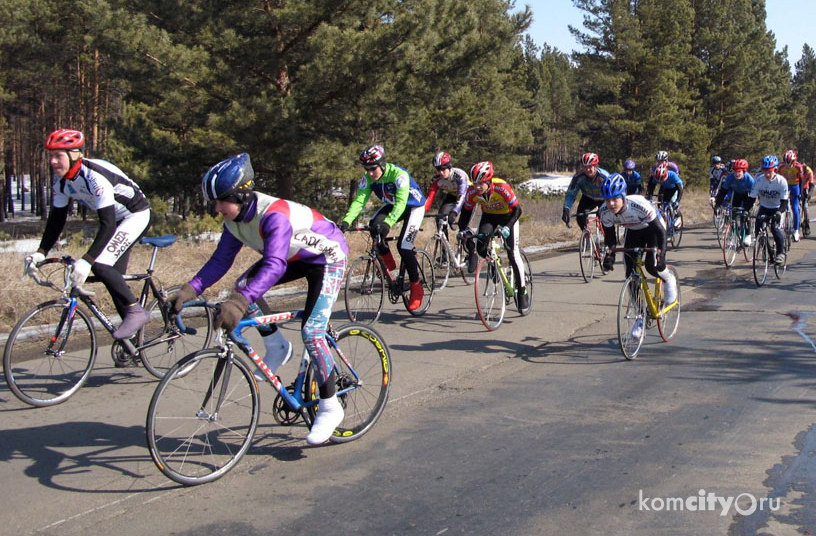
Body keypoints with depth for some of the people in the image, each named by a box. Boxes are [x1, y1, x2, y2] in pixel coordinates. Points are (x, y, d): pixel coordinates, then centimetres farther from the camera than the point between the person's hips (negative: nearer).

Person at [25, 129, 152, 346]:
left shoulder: (95, 176, -32)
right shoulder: (60, 181, -7)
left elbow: (107, 224, -36)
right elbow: (56, 219, 0)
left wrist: (87, 260, -42)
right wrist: (41, 252, -10)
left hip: (136, 215, -9)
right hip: (116, 220, 9)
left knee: (101, 265, -25)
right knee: (114, 277, 8)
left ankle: (136, 311, -11)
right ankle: (130, 336, 19)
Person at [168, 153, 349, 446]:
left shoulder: (274, 214, -36)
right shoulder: (236, 217, -11)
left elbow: (274, 266, -48)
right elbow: (221, 259, -7)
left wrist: (239, 303, -59)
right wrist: (190, 289, -21)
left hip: (328, 258, -8)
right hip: (296, 257, 8)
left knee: (311, 332, -17)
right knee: (243, 285, -13)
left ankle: (330, 408, -4)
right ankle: (277, 348, 6)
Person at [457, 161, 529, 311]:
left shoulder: (502, 187, -35)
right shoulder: (472, 192, -24)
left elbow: (517, 209, -31)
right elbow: (466, 211, -10)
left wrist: (507, 227, -44)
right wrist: (463, 229, -26)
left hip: (507, 216, -3)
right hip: (488, 216, 3)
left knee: (513, 253, -10)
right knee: (481, 248, -21)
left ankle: (522, 292, -1)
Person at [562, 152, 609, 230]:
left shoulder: (604, 176, -35)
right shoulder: (578, 177, -29)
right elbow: (570, 194, -28)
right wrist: (566, 209, -43)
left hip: (603, 200, -2)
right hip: (588, 198, 2)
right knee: (580, 216, -19)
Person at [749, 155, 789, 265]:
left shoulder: (781, 181, -23)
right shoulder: (759, 180, -18)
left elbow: (784, 201, -24)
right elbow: (752, 198, -14)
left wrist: (779, 212, -42)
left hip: (777, 208, -3)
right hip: (764, 207, 3)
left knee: (775, 227, -24)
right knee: (758, 229, -13)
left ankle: (781, 253, -12)